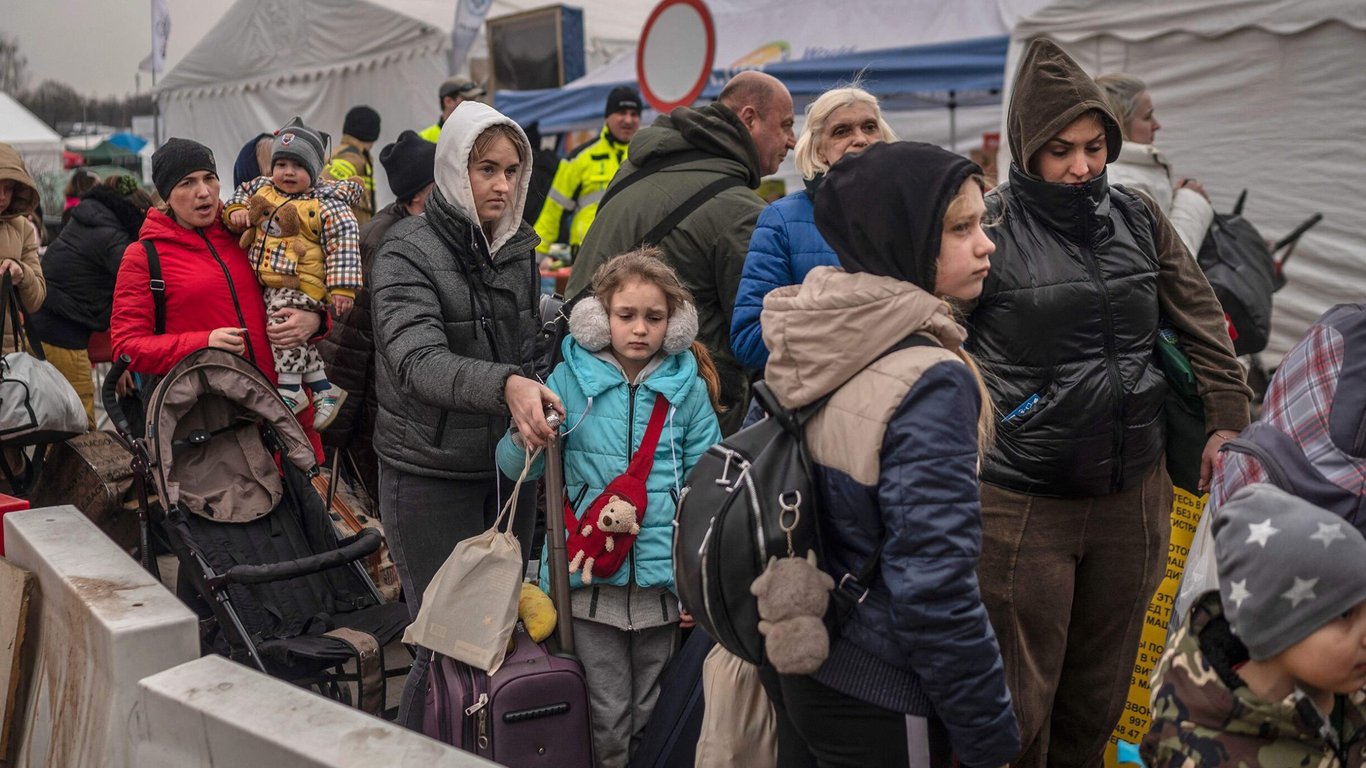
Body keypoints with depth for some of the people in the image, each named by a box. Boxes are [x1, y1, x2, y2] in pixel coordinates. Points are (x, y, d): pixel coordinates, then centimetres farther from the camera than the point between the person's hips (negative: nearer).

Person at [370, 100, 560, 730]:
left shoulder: (519, 247, 7)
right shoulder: (408, 252, -11)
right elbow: (420, 361, -27)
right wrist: (504, 384, -43)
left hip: (508, 467, 6)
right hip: (431, 475, -5)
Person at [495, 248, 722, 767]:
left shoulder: (688, 388, 1)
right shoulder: (571, 379, -1)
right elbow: (514, 467, 1)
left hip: (662, 576, 1)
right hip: (590, 574, -1)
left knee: (652, 711, 14)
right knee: (607, 714, 7)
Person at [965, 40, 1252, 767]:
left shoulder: (1138, 218, 4)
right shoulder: (989, 226, -10)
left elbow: (1203, 322, 10)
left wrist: (1227, 422, 8)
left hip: (1133, 493, 5)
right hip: (1022, 502, -4)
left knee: (1101, 687, 20)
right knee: (1018, 702, 5)